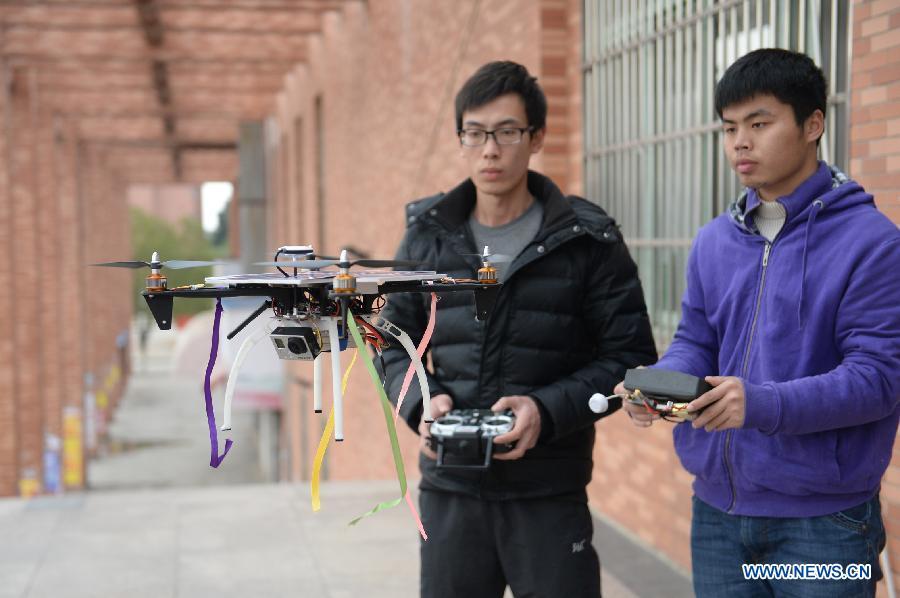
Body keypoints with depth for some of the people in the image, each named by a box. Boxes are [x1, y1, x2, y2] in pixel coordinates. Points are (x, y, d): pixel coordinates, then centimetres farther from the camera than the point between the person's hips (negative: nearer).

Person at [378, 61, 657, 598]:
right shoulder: (428, 235, 5)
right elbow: (395, 342, 11)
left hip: (549, 495, -3)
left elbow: (630, 354, -4)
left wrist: (547, 410, -18)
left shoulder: (587, 240, -4)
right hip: (449, 490, 3)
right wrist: (421, 401, -9)